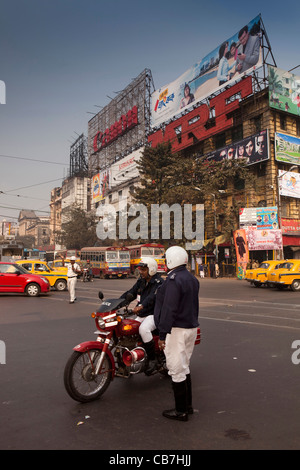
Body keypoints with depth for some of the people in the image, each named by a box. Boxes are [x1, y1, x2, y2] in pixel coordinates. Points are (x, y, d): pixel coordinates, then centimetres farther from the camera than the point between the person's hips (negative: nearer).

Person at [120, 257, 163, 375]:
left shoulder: (158, 282, -13)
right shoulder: (141, 281, 14)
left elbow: (153, 297, -31)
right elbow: (130, 293, 9)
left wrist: (141, 306, -48)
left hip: (154, 315, -8)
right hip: (141, 316, 9)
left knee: (143, 329, -33)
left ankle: (152, 359, -18)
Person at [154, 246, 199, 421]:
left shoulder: (174, 280, -19)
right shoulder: (192, 278, 11)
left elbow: (169, 310, -23)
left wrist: (162, 334, -20)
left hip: (176, 329, -10)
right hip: (192, 328, 10)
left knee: (177, 369, 1)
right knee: (184, 367, 19)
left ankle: (181, 411, 11)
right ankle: (188, 405, 29)